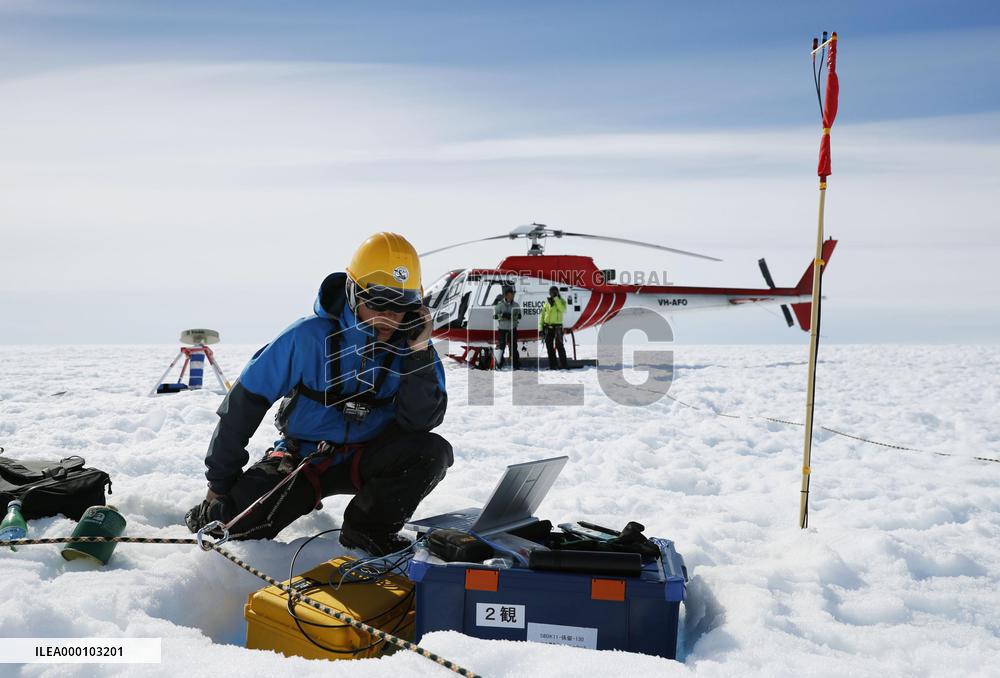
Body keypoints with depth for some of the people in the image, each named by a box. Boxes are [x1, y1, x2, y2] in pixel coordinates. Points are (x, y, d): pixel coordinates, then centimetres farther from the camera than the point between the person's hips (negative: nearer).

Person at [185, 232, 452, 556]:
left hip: (366, 461, 2)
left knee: (434, 451, -25)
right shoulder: (310, 336, -20)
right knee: (234, 525, -18)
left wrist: (420, 353, -31)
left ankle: (368, 527, -8)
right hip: (302, 456, -2)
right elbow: (244, 401, -14)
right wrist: (220, 483, -10)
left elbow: (420, 421, -19)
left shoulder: (410, 346, -12)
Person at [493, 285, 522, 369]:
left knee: (513, 346, 4)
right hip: (502, 328, -2)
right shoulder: (500, 304, -3)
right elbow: (495, 316, -6)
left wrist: (512, 316, -22)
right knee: (501, 345, -5)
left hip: (512, 329, 2)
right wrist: (502, 315, -24)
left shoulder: (516, 305, 3)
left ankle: (516, 363, 10)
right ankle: (499, 363, 2)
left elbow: (519, 316, -3)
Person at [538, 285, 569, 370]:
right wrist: (540, 328, 2)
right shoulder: (547, 302, 9)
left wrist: (556, 299, -19)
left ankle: (563, 364, -1)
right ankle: (552, 365, 10)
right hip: (548, 327, 4)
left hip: (557, 327, -3)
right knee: (549, 346, 4)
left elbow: (562, 309, -22)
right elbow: (542, 315, 10)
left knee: (559, 346, -7)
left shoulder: (562, 301, 1)